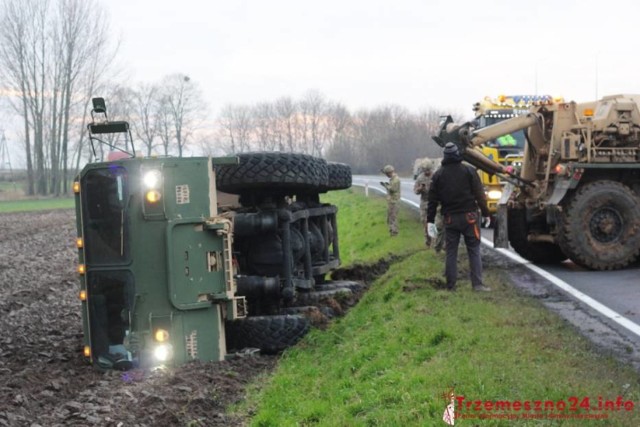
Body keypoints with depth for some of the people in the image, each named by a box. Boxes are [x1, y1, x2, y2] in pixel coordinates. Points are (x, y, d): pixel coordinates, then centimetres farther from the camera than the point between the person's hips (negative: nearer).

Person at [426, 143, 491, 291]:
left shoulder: (438, 175, 4)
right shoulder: (469, 171, -3)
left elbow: (432, 199, 3)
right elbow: (479, 195, -4)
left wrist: (430, 220, 7)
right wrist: (485, 213, 4)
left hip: (450, 218, 2)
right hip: (469, 217, -2)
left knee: (451, 252, 7)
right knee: (474, 251, 2)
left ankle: (451, 285, 7)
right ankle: (477, 284, -4)